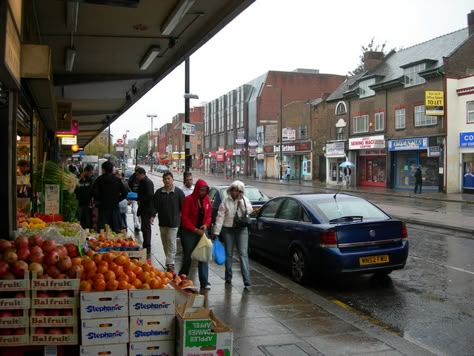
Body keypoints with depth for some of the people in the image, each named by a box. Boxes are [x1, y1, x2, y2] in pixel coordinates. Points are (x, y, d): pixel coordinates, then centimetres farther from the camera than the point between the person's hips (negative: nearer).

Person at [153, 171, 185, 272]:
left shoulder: (179, 192, -5)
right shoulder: (159, 192, 4)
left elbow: (183, 206, -1)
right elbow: (155, 206, 7)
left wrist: (182, 217, -3)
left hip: (174, 222, -4)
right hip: (162, 221, 4)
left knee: (171, 242, -7)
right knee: (165, 242, 12)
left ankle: (170, 263, -6)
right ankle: (169, 261, 25)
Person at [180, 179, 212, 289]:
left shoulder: (206, 199, 4)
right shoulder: (188, 200, -10)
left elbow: (208, 215, 11)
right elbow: (184, 217, -11)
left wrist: (206, 225, -8)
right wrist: (195, 229, -15)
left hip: (201, 232, 4)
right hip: (189, 232, -4)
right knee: (187, 256, 7)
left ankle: (204, 282, 0)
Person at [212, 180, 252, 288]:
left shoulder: (244, 200, 2)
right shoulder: (226, 201, -1)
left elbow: (248, 211, -14)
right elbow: (220, 217, -4)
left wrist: (241, 200, -17)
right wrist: (216, 231, -9)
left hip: (241, 229, -1)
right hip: (228, 229, 1)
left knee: (243, 253, -9)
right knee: (228, 254, 10)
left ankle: (247, 280, -12)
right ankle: (228, 277, 24)